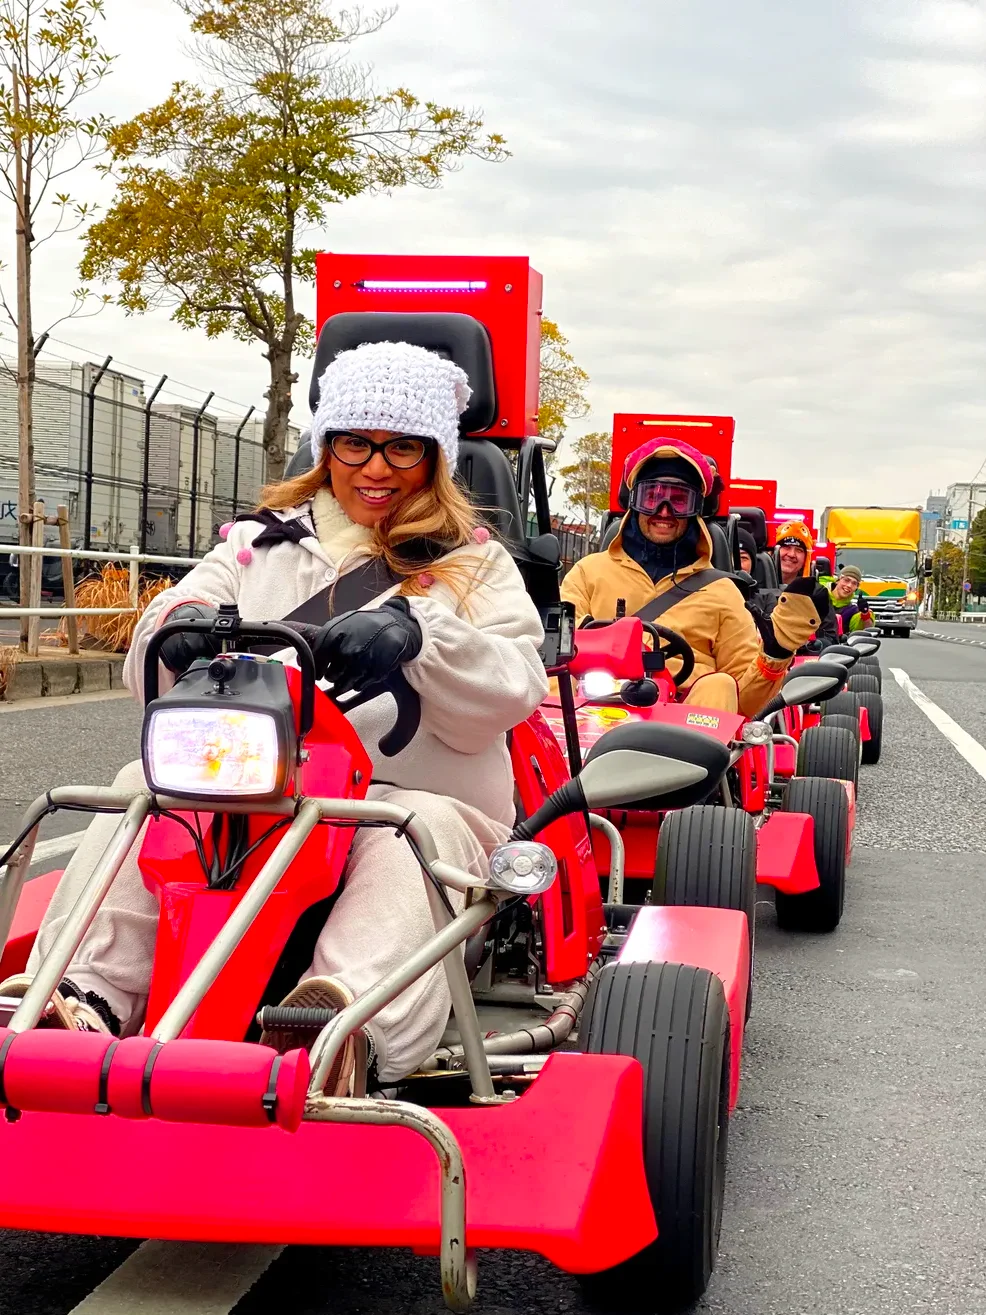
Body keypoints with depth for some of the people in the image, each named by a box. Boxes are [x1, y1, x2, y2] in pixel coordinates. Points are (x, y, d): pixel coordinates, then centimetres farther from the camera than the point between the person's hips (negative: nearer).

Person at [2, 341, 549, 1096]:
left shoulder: (475, 564, 12)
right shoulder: (263, 543, 19)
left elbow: (510, 694, -7)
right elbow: (149, 675, 10)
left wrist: (416, 632, -26)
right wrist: (180, 622, -16)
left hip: (415, 793, -3)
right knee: (146, 779, -23)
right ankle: (86, 991, -37)